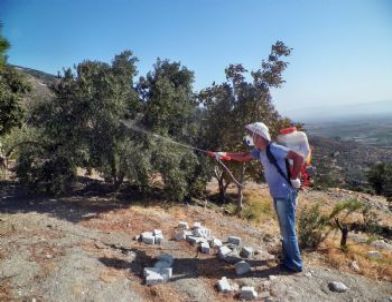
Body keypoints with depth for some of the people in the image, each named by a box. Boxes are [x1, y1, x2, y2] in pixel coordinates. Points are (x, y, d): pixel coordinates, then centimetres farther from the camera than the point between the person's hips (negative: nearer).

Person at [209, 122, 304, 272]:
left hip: (285, 194, -9)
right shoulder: (259, 151, 7)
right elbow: (244, 157, 19)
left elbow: (299, 158, -25)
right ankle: (288, 259, 31)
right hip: (277, 195, 9)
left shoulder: (275, 149, -20)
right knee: (284, 230, 18)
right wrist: (224, 154, 14)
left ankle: (295, 264, 12)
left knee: (288, 230, 0)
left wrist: (293, 178, -18)